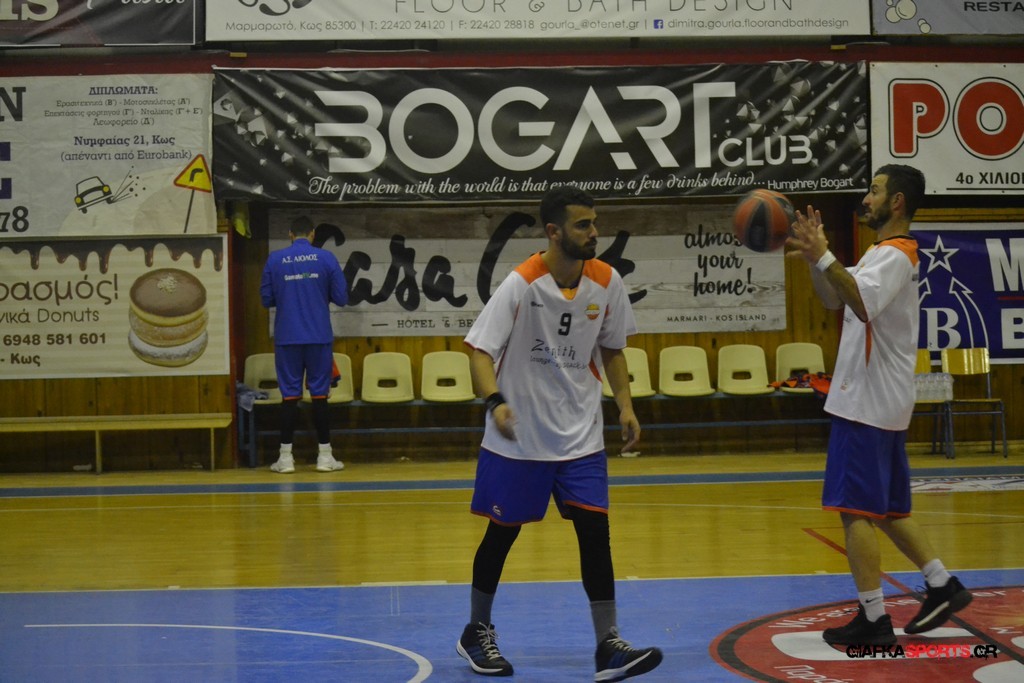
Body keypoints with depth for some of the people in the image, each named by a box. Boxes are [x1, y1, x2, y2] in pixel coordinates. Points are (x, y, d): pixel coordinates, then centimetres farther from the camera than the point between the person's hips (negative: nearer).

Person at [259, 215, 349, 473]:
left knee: (290, 395, 4)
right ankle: (325, 456, 6)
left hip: (287, 338, 1)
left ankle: (286, 457, 4)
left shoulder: (275, 259, 1)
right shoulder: (325, 258, -1)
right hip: (319, 337, -1)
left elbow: (266, 299, 4)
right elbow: (341, 297, 0)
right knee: (319, 394, 5)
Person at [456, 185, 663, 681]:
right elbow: (480, 350, -19)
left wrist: (624, 405, 1)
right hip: (518, 436, -3)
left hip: (580, 435, 3)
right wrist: (496, 401, -36)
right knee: (502, 532, 9)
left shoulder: (606, 282, -4)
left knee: (594, 530, -5)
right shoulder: (521, 284, -18)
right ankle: (476, 632, 28)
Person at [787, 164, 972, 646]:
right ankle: (943, 587, 18)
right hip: (876, 401, 10)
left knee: (856, 510, -7)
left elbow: (863, 304, -32)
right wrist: (812, 257, 7)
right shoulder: (882, 253, 18)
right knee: (887, 510, 16)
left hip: (868, 405, -10)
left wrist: (825, 257, -34)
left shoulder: (895, 255, -15)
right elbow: (833, 300, 22)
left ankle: (873, 620, -4)